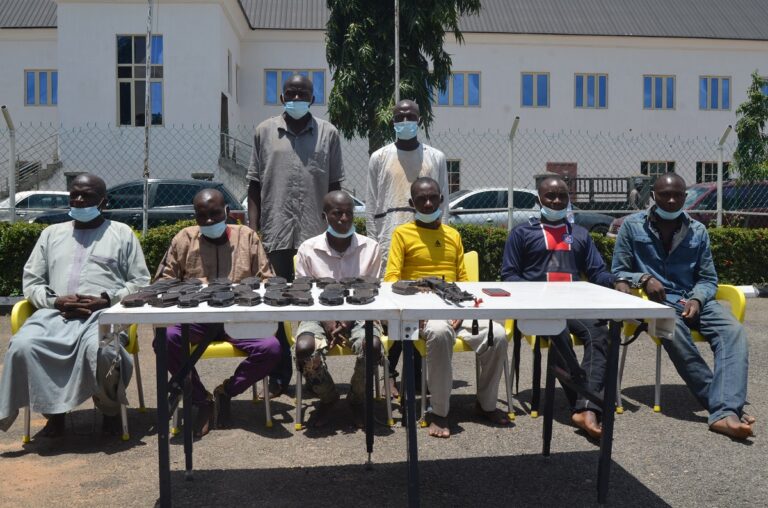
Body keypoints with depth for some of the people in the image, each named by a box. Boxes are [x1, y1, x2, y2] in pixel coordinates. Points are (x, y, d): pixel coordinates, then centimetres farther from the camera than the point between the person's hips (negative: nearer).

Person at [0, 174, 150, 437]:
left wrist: (105, 301, -9)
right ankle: (54, 412, -8)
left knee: (99, 350, -37)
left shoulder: (122, 233, 15)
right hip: (55, 312, 3)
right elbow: (31, 281, 18)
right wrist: (55, 301, -4)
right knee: (22, 346, -29)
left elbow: (140, 282, 8)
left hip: (104, 313, -3)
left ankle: (111, 410, -8)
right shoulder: (51, 233, 24)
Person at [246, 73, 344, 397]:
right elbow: (254, 185, 9)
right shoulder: (265, 132, 9)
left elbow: (334, 186, 9)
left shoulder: (328, 133, 8)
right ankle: (279, 375, 17)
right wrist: (252, 230, 2)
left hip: (316, 235, 0)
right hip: (276, 234, 1)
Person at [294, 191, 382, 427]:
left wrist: (348, 321, -16)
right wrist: (329, 325, -17)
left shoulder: (370, 248, 0)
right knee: (304, 348, -31)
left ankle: (357, 399, 2)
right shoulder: (308, 249, -2)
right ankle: (327, 398, 4)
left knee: (373, 345, -32)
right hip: (319, 316, 0)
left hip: (359, 316, 0)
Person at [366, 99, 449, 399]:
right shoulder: (379, 157, 9)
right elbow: (371, 206, 8)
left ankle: (417, 371, 11)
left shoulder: (436, 158, 11)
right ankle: (389, 372, 6)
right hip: (389, 245, 0)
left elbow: (443, 204, 10)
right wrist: (373, 244, 2)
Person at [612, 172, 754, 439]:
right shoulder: (632, 225, 4)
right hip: (656, 300, -3)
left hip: (694, 299, 4)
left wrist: (697, 299, -10)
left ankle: (725, 413, -41)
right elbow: (618, 272, 5)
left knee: (734, 331, -28)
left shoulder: (698, 231, 12)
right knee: (674, 332, -38)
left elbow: (708, 278, 13)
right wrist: (644, 279, -16)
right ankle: (726, 404, -31)